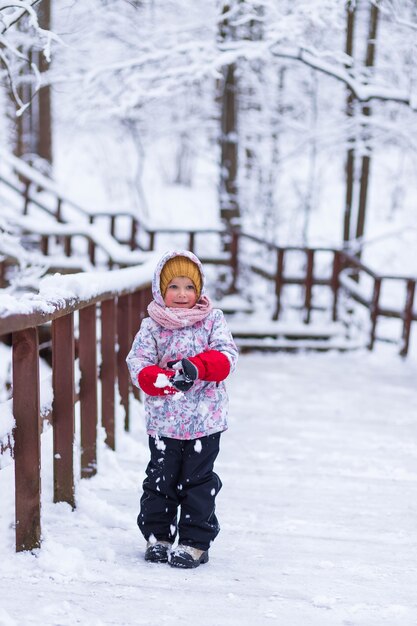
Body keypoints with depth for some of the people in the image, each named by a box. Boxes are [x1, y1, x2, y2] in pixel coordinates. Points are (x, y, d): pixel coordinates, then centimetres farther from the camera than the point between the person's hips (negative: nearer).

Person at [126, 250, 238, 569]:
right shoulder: (152, 326, 0)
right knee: (161, 479, 10)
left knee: (199, 481, 6)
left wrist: (196, 368, -26)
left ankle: (196, 542, 16)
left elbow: (226, 356, -9)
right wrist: (167, 380, -27)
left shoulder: (213, 319, 1)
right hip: (164, 420, 1)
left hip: (205, 420, 0)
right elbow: (138, 363, -9)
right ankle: (157, 536, 25)